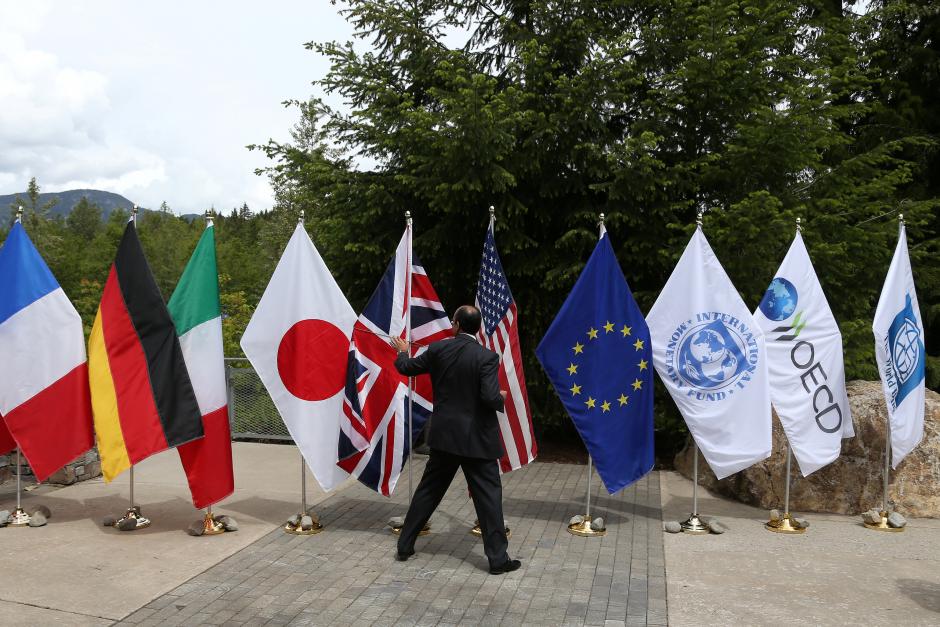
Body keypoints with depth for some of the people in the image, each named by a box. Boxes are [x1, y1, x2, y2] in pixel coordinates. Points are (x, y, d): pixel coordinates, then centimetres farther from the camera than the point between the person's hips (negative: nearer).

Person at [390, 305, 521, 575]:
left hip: (444, 435, 4)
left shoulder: (438, 349, -3)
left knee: (428, 490, 17)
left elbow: (406, 368, 10)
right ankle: (498, 557, 8)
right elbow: (490, 398, -22)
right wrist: (502, 398, 1)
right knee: (488, 495, 5)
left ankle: (405, 545, 27)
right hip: (476, 439, -4)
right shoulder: (487, 357, -14)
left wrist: (402, 352, 31)